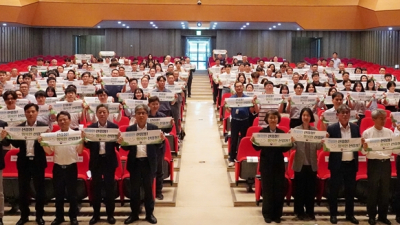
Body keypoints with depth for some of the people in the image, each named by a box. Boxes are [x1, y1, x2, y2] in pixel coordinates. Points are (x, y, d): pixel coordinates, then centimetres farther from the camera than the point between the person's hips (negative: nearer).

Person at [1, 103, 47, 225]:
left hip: (38, 162, -2)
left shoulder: (44, 126, -3)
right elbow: (16, 144, -3)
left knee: (40, 190, 6)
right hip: (23, 162, 2)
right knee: (23, 190, 9)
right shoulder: (19, 127, 3)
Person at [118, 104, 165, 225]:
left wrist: (161, 140, -21)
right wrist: (121, 143, -17)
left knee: (148, 189, 8)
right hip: (135, 163, 1)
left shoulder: (154, 128, 0)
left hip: (148, 163, -1)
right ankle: (134, 214, 21)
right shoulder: (129, 129, 4)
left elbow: (157, 147, -1)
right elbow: (127, 148, 2)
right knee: (134, 189, 9)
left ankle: (149, 214, 20)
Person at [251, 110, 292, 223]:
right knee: (267, 190, 4)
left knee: (279, 190, 4)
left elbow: (285, 149, -2)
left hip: (279, 165, 2)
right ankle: (267, 214, 16)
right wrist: (253, 142, -23)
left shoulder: (282, 132, 2)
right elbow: (258, 148, -5)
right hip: (266, 165, -2)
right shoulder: (262, 132, -2)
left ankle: (277, 214, 17)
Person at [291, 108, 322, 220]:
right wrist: (292, 141, -30)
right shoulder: (296, 129, -3)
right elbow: (293, 147, -9)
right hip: (300, 164, -2)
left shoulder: (315, 130, 4)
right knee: (299, 188, 5)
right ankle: (299, 211, 16)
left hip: (312, 164, 2)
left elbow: (318, 147, -2)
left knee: (311, 188, 9)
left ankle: (310, 211, 21)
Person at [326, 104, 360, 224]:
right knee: (334, 190, 5)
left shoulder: (355, 127, 7)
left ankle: (350, 214, 23)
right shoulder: (331, 128, -4)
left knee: (350, 190, 11)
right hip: (337, 164, -3)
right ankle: (333, 214, 17)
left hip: (351, 163, 3)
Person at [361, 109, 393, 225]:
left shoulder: (389, 132, 6)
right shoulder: (367, 133, -4)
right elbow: (363, 152, -5)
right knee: (373, 190, 5)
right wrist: (364, 147, -26)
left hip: (386, 163, 3)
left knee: (385, 190, 11)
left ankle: (383, 215, 23)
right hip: (373, 164, -3)